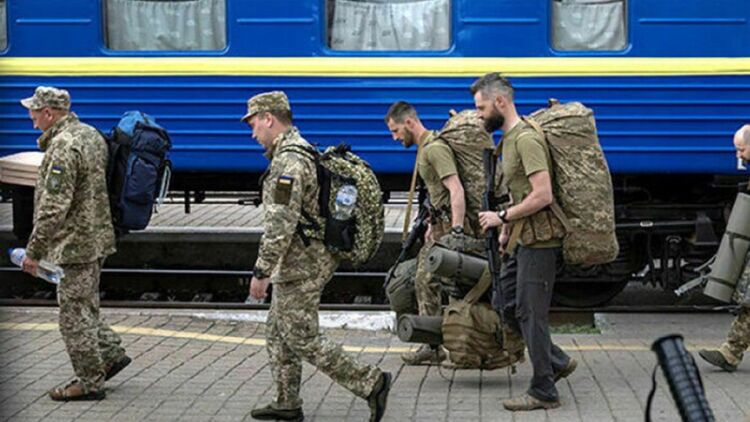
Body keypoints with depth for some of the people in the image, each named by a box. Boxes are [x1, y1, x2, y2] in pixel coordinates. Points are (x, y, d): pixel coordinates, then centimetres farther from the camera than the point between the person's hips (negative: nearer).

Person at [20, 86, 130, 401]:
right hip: (97, 237, 10)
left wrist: (34, 250, -19)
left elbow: (54, 206, -24)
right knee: (84, 305, 22)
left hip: (75, 243, -10)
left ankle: (89, 382, 7)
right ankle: (111, 354, 26)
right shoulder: (91, 134, 11)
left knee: (74, 313, -1)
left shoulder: (64, 146, -20)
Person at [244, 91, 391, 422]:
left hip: (301, 267, -10)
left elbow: (280, 224, -25)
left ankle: (371, 383, -3)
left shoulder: (288, 161, -20)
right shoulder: (300, 150, 14)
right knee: (279, 333, 16)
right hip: (302, 263, 10)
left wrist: (261, 271, -21)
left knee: (302, 339, -5)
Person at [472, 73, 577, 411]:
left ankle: (543, 393, 3)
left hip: (538, 240, -10)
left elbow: (542, 195, -24)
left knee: (530, 313, -5)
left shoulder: (526, 139, -17)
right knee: (509, 307, 14)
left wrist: (502, 217, -16)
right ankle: (558, 362, 22)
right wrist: (507, 228, 18)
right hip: (524, 240, 10)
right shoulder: (509, 138, 15)